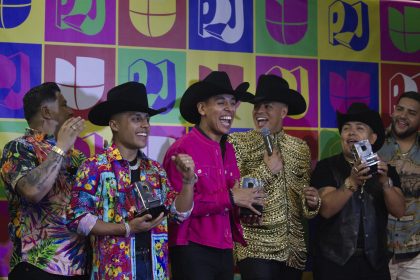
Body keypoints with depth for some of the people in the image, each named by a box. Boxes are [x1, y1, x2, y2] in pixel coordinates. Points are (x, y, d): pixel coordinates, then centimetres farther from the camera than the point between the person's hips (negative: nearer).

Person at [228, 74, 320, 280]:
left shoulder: (300, 147, 11)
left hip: (294, 250, 5)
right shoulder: (237, 142, -2)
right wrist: (266, 170, -15)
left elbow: (303, 191, 16)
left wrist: (311, 202, -5)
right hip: (257, 248, -4)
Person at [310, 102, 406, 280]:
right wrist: (352, 182, -28)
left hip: (374, 261, 3)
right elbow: (326, 209, -15)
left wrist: (385, 182, -21)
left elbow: (399, 211, -4)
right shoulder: (327, 167, -4)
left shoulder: (386, 169, 6)